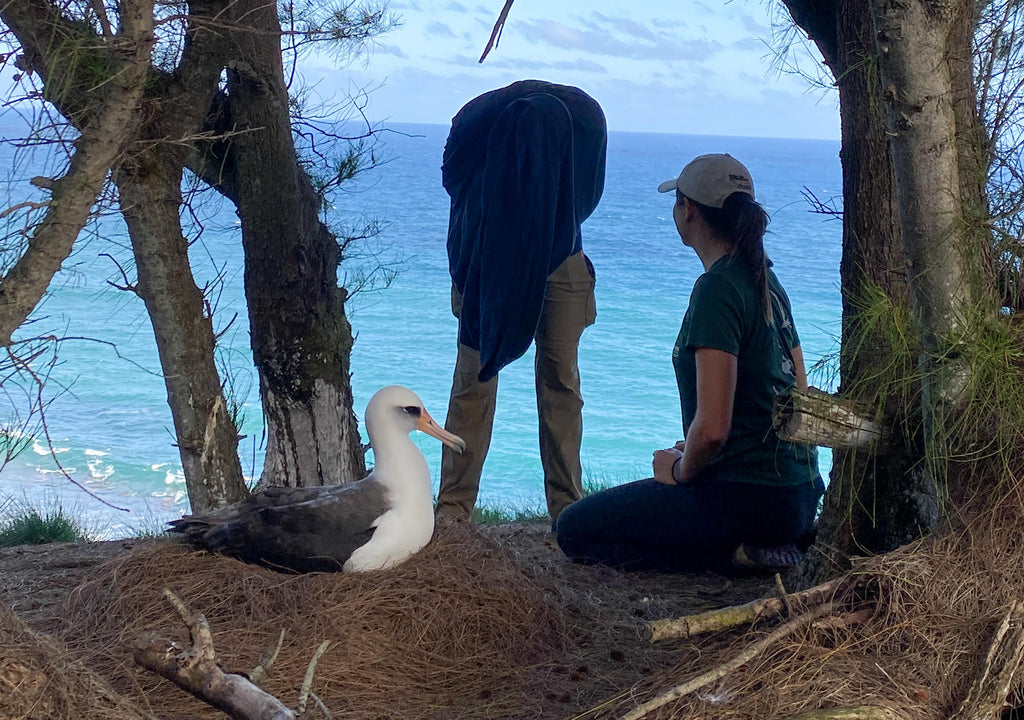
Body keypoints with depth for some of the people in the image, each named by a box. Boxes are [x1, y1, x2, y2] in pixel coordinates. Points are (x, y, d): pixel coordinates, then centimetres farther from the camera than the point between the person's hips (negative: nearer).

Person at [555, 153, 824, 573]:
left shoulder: (718, 288, -17)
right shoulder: (766, 280, 11)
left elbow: (712, 428, -24)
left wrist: (681, 471, -3)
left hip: (749, 497, -9)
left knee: (575, 530, -1)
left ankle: (739, 552, -9)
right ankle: (773, 540, 11)